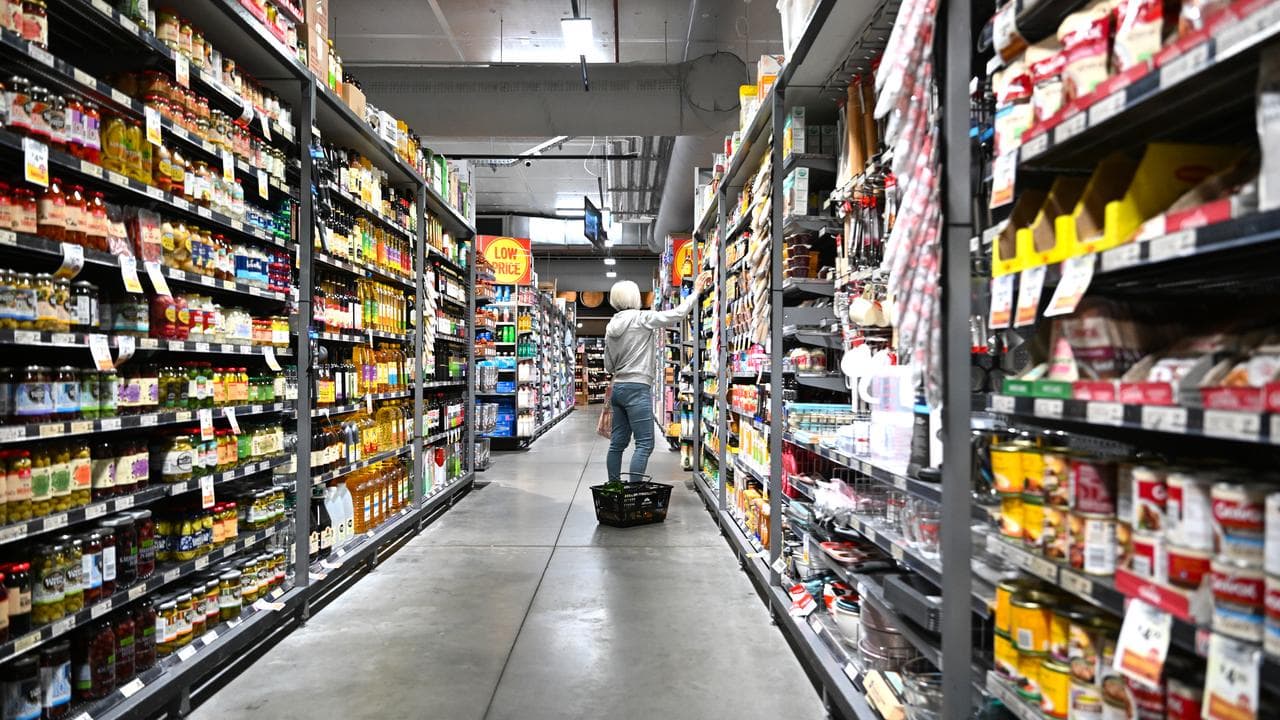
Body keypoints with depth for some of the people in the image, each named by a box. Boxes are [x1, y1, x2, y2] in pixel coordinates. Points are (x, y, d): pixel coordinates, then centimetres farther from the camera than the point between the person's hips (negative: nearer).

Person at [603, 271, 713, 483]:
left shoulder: (611, 327, 12)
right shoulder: (641, 318, -8)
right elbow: (677, 314, -11)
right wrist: (696, 291, -1)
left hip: (618, 388, 8)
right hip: (637, 388, -8)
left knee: (618, 442, 11)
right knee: (644, 444, -5)